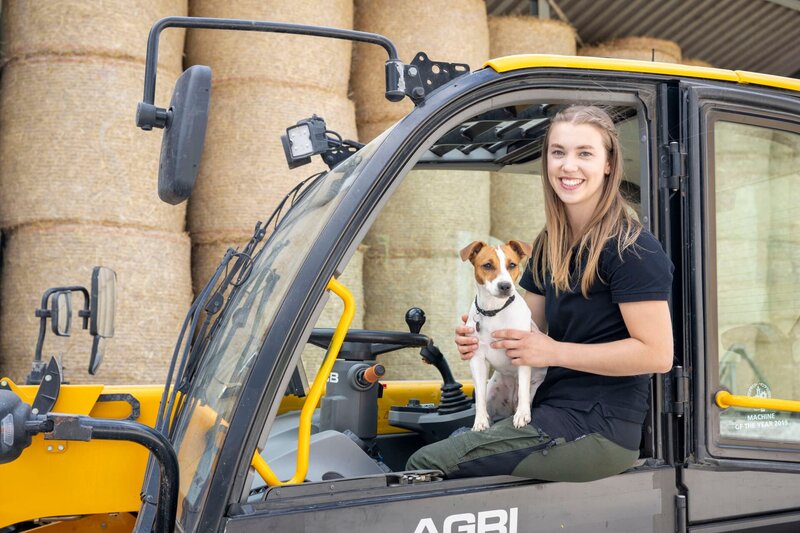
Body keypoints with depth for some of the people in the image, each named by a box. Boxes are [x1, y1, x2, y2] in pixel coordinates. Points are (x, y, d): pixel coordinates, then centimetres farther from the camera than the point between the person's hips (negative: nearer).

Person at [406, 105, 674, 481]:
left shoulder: (630, 248, -14)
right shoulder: (549, 245, 13)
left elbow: (657, 354, -18)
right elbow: (528, 330, 17)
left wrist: (554, 352, -18)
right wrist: (482, 341, -5)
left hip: (598, 430, -8)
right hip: (556, 410, 8)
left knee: (426, 465, -13)